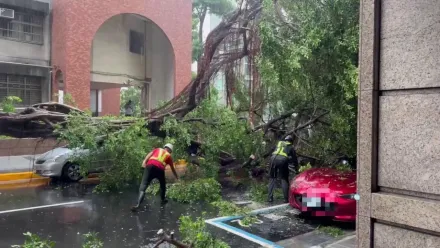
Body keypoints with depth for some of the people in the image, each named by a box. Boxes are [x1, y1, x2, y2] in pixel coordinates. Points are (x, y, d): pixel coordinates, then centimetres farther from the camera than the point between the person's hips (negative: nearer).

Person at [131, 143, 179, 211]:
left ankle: (138, 204, -24)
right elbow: (173, 169, 38)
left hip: (150, 166, 0)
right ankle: (163, 200, 40)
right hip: (160, 169, 0)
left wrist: (144, 161, -4)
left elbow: (149, 154, 10)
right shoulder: (169, 156, 28)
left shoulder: (157, 149, 31)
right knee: (163, 185, 28)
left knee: (144, 184, -9)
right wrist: (177, 177, 52)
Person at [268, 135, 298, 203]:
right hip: (283, 160, -2)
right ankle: (286, 199, 4)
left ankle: (270, 197, 9)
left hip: (274, 158, 2)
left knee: (272, 178, 13)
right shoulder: (291, 147, 25)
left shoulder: (279, 143, 32)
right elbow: (294, 158, 27)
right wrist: (296, 167, 39)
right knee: (284, 179, 7)